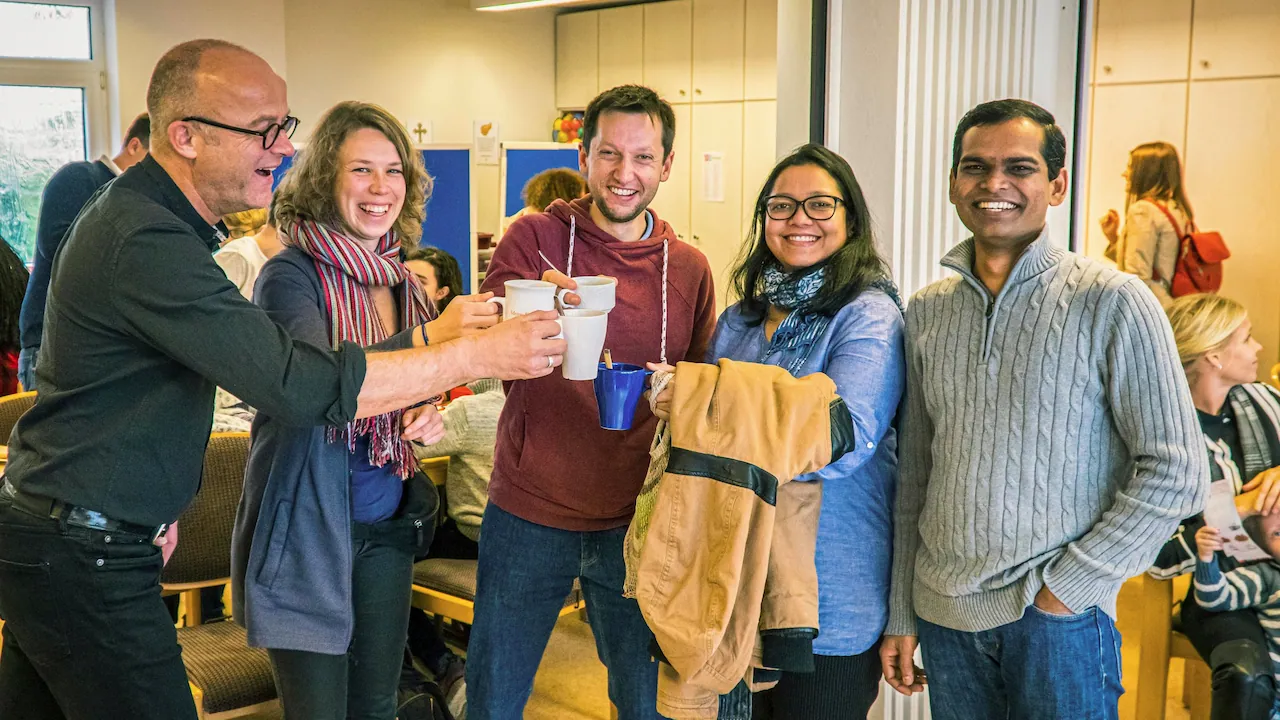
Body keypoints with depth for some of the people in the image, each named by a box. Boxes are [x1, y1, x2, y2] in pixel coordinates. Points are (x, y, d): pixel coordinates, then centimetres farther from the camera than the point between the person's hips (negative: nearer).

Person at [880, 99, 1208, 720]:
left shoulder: (1113, 303, -7)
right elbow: (914, 476, 10)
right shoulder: (926, 312, 6)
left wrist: (1068, 587, -10)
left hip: (1060, 621, -4)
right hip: (944, 613, 4)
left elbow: (1176, 473, -9)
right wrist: (901, 614, 9)